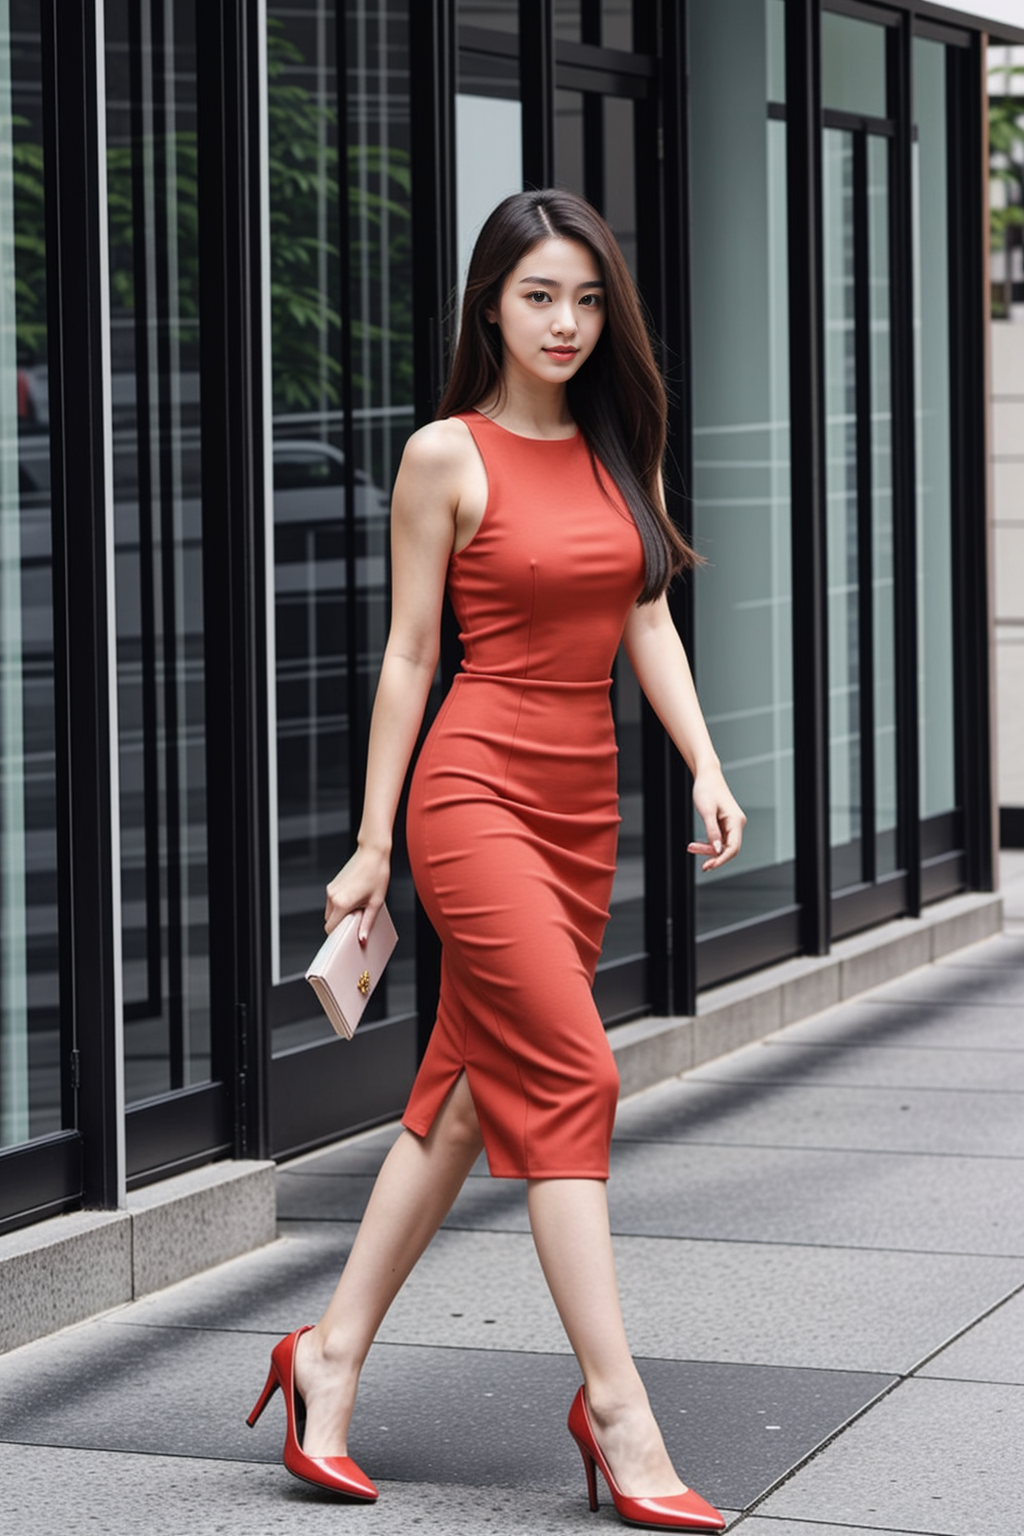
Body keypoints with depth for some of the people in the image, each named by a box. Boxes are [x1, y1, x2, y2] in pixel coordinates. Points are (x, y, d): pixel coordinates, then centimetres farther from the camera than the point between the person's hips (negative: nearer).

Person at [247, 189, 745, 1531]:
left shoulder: (621, 449, 11)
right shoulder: (447, 455, -4)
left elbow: (647, 620, 10)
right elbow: (409, 653, -3)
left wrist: (705, 765, -4)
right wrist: (371, 843, -2)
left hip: (585, 800, 6)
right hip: (478, 787, -6)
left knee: (475, 1090, 9)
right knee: (570, 1078, -12)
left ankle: (334, 1353, 21)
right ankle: (618, 1412, -11)